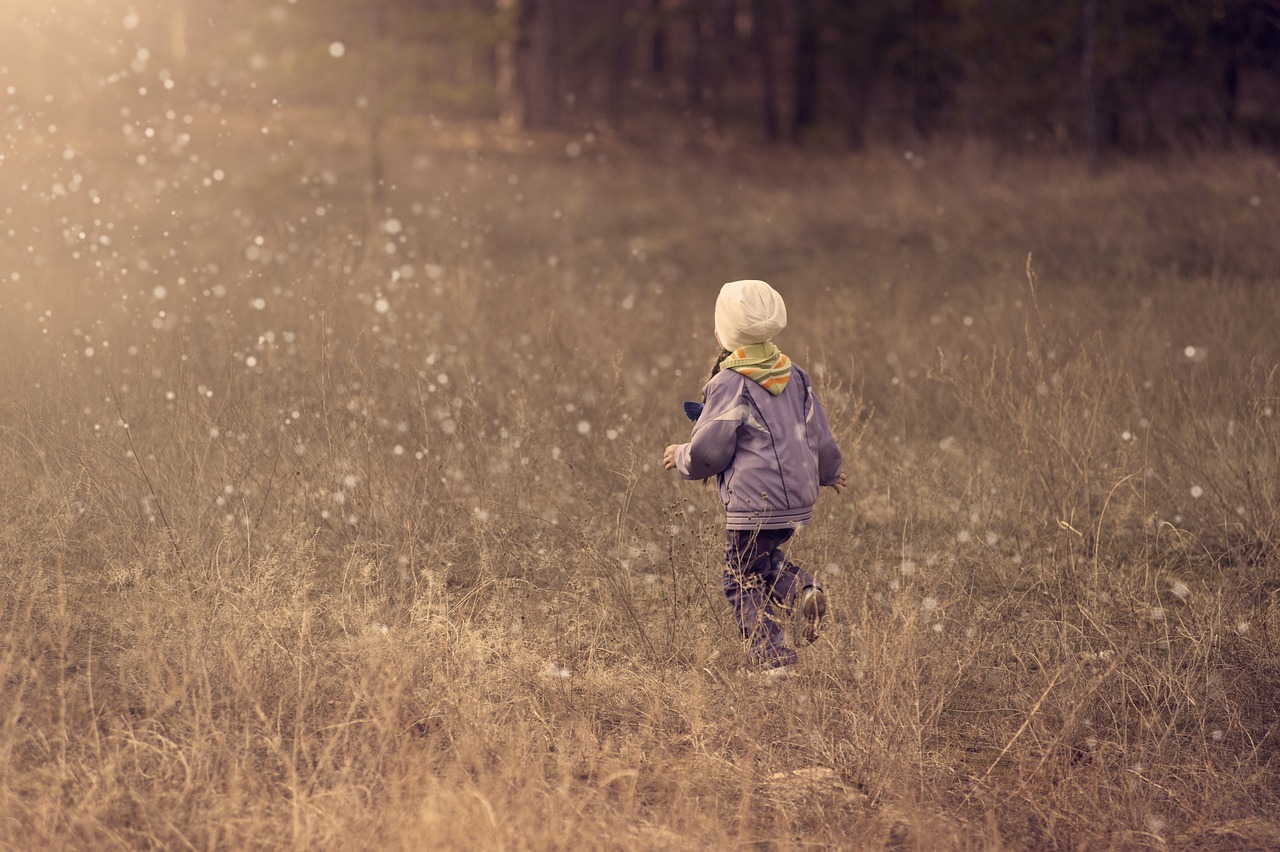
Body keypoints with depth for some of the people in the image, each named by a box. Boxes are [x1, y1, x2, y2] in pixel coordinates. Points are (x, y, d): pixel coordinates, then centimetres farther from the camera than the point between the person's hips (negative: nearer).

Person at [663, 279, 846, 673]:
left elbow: (708, 451, -14)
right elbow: (820, 437, 14)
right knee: (763, 560, 27)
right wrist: (829, 471, 34)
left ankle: (775, 659, -3)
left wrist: (680, 457, 8)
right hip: (798, 503, 7)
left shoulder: (730, 383, -12)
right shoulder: (794, 377, 8)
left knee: (744, 585, 5)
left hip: (753, 504, -7)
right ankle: (804, 589, 0)